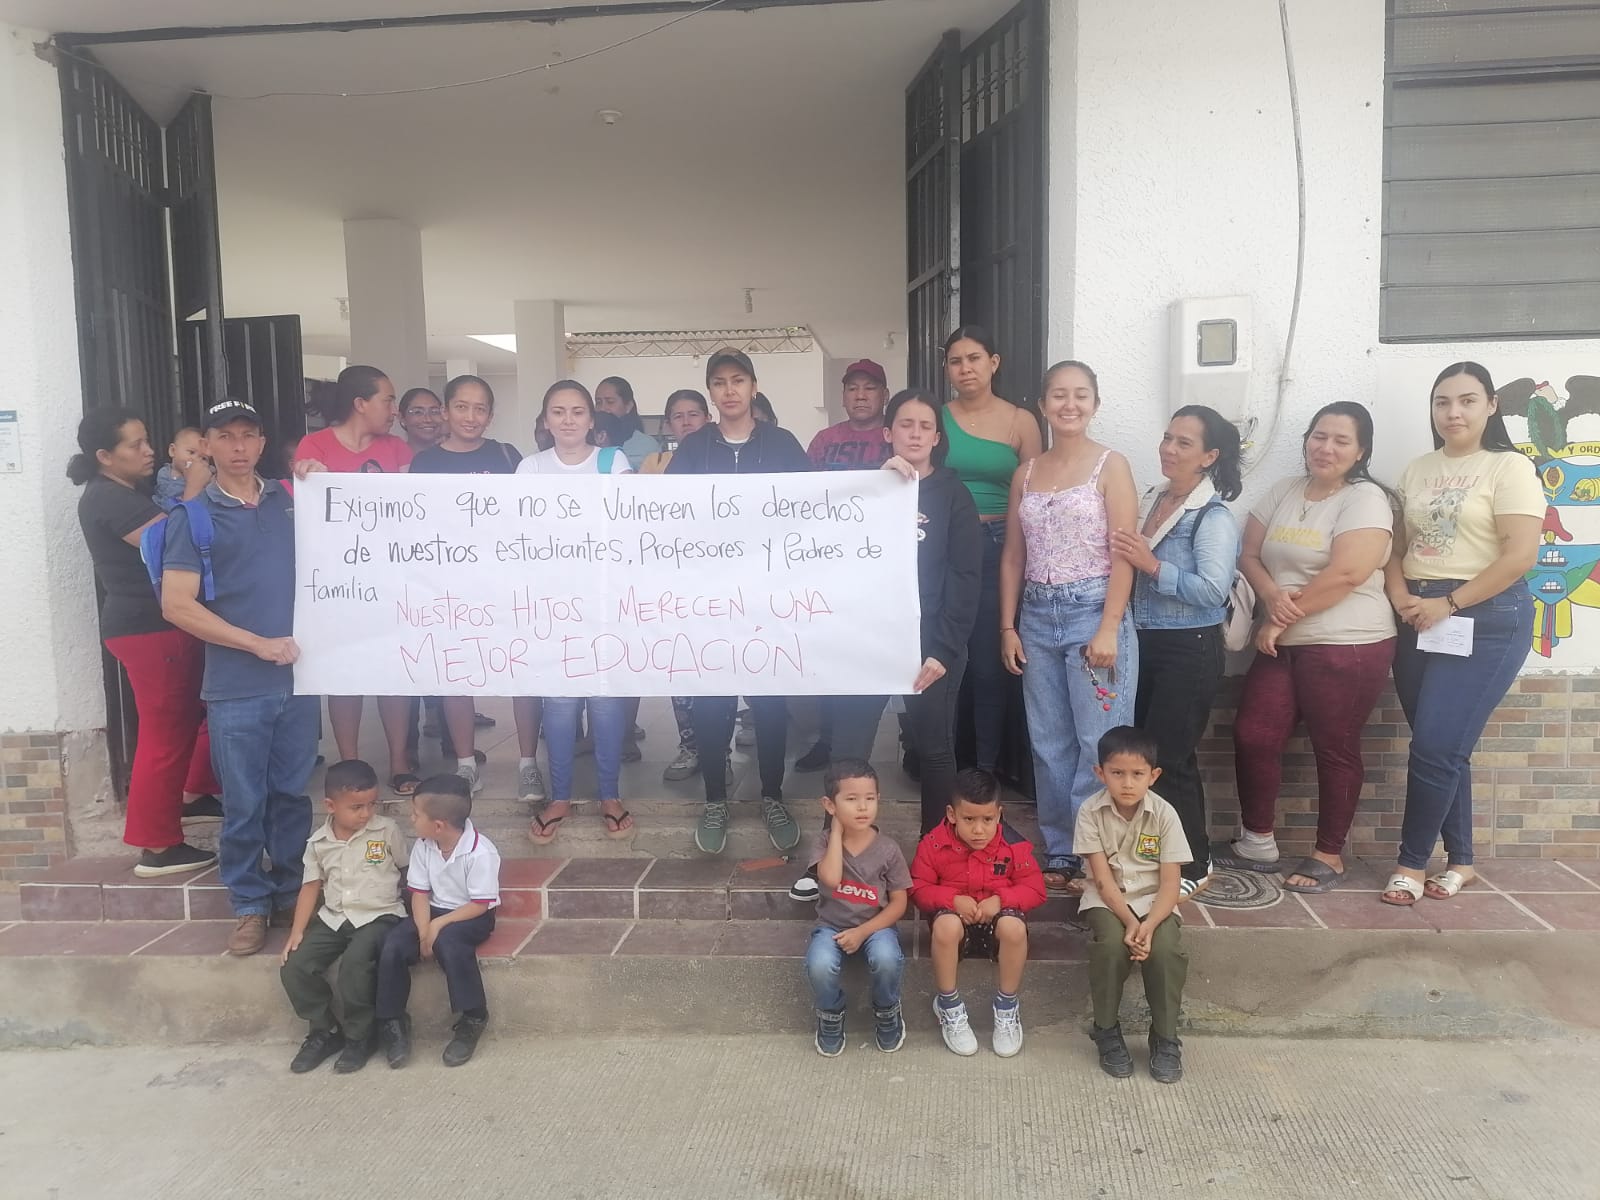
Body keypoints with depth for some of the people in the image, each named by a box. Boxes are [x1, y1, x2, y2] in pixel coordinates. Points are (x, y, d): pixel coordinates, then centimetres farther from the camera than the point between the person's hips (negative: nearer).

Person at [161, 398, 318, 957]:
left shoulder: (290, 501, 7)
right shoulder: (192, 515, -2)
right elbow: (177, 605, -8)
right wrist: (258, 643, -13)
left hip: (298, 676, 3)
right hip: (236, 687, -2)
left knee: (293, 793, 13)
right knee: (244, 804, 7)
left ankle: (294, 889, 29)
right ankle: (250, 903, 23)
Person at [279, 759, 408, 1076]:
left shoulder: (387, 830, -6)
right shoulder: (319, 843, 2)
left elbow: (408, 870, 5)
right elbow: (311, 887, 6)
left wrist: (414, 909, -2)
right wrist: (296, 933, -1)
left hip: (378, 916, -4)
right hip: (333, 917, 5)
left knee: (354, 964, -30)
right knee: (293, 967, -12)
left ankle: (359, 1037, -6)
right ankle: (325, 1030, 10)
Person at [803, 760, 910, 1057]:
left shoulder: (887, 849, -8)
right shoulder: (823, 842, -8)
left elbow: (899, 903, -3)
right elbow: (831, 878, -29)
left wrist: (863, 931, -16)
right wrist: (837, 830, -20)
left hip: (876, 925, 0)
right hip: (832, 925, 0)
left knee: (886, 959, -33)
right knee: (820, 964, -32)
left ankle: (886, 1011, 1)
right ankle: (831, 1014, 2)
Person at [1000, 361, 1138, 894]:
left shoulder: (1111, 465, -2)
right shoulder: (1026, 473, 12)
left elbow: (1123, 554, -7)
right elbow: (1012, 556, 13)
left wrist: (1109, 629, -15)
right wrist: (1007, 627, 7)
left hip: (1093, 611, -4)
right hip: (1037, 616, 5)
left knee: (1099, 744, -3)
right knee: (1049, 744, 9)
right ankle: (1059, 854, 19)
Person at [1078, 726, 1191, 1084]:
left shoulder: (1164, 814, -12)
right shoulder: (1091, 812, -13)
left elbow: (1170, 882, -12)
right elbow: (1102, 879, -13)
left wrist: (1148, 924, -27)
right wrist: (1129, 921, -26)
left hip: (1153, 900, 1)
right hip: (1107, 900, -1)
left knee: (1165, 949, -28)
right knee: (1112, 944, -30)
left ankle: (1165, 1038, -3)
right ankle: (1107, 1029, -6)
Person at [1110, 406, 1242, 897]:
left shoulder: (1213, 517, -13)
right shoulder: (1149, 500, 10)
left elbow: (1214, 589, -23)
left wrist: (1152, 566, -24)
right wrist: (1124, 556, -4)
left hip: (1189, 651, -8)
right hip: (1144, 643, 8)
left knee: (1167, 758, -2)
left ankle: (1193, 866, 16)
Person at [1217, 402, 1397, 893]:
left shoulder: (1365, 498, -9)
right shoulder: (1282, 491, 11)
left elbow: (1347, 574, -19)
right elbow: (1249, 554, 8)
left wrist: (1285, 616, -13)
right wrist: (1273, 596, -12)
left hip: (1347, 647, -6)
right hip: (1283, 645, 6)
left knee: (1335, 750, 5)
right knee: (1252, 735, 3)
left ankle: (1329, 856, 19)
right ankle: (1258, 843, 19)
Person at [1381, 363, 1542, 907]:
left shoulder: (1509, 468, -6)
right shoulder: (1417, 470, 12)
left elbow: (1520, 556, -14)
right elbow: (1397, 547, 13)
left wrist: (1448, 603, -15)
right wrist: (1401, 596, -5)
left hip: (1486, 619, -6)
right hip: (1420, 620, 6)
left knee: (1435, 747, -9)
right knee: (1445, 749, 10)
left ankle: (1411, 862, 5)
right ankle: (1460, 860, 23)